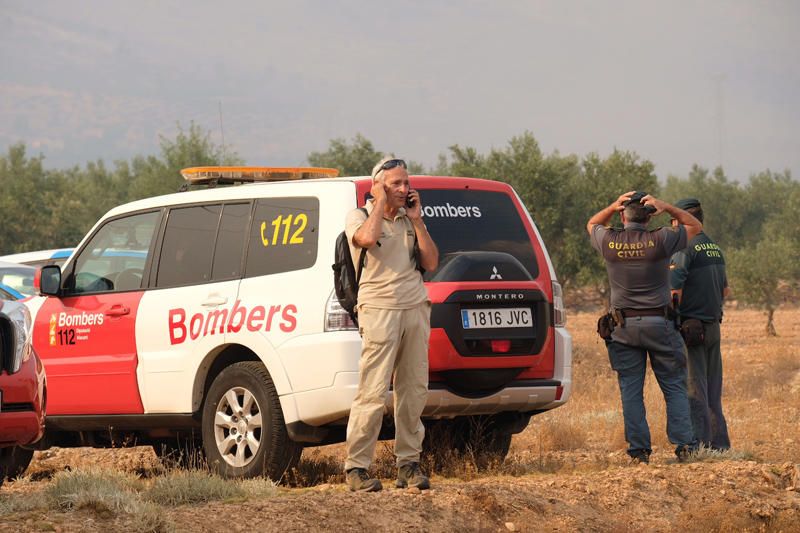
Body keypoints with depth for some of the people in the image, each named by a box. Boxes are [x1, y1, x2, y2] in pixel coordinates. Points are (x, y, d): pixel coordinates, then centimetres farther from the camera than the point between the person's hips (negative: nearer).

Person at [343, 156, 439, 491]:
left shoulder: (409, 220, 16)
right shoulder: (358, 217, 2)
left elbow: (431, 263, 8)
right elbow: (368, 238, -22)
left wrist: (417, 221, 3)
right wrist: (380, 201, -8)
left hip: (415, 309, 5)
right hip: (379, 309, -5)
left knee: (414, 390, 4)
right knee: (373, 392, -11)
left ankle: (409, 464, 10)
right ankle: (356, 467, -7)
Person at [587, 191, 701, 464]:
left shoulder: (609, 242, -3)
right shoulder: (660, 241, -8)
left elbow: (592, 224, 22)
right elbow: (695, 226, 8)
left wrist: (613, 206, 4)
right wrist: (667, 208, -3)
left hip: (624, 326, 1)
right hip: (658, 323, -1)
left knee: (630, 390, 4)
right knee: (674, 386, 6)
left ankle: (639, 449, 1)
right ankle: (684, 445, 0)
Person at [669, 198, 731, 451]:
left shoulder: (685, 248, -12)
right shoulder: (715, 248, 14)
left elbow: (674, 290, -20)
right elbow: (725, 290, 24)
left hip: (691, 327, -8)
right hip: (713, 326, 8)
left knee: (694, 390, -6)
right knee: (713, 390, 12)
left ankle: (699, 442, -9)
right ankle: (719, 443, 14)